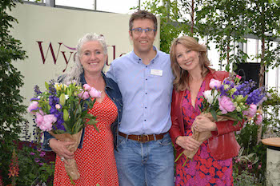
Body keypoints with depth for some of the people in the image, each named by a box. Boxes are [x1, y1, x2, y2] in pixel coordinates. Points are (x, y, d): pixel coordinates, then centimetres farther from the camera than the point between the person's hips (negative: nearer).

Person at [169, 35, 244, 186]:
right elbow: (173, 122, 12)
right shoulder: (177, 87, 8)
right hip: (187, 157, 3)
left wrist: (212, 126, -19)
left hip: (217, 156, -3)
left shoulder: (222, 79, -3)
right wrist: (179, 139, -8)